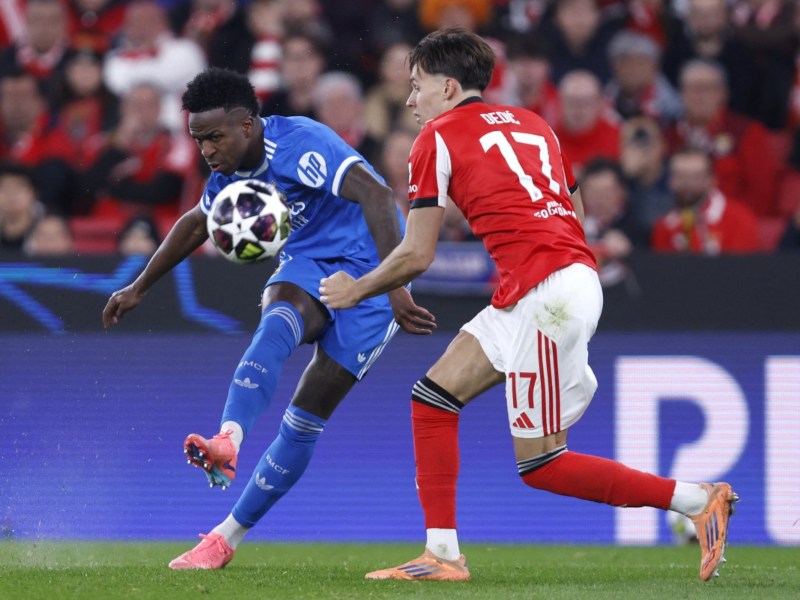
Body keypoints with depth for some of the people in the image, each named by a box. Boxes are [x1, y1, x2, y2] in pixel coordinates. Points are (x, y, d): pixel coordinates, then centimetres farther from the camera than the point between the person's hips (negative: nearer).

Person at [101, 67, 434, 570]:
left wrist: (394, 287, -39)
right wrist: (140, 288, 30)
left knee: (306, 419, -9)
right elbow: (197, 223, 25)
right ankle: (227, 443, -52)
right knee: (278, 323, -32)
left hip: (367, 274, -6)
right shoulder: (231, 170, 4)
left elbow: (377, 197, -32)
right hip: (308, 268, 6)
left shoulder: (300, 144, -22)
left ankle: (228, 535, -4)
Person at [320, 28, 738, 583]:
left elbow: (416, 255, 1)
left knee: (541, 465, -4)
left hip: (544, 292, -9)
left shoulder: (439, 137, 2)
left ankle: (698, 500, -6)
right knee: (432, 398, 12)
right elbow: (577, 215, 22)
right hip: (577, 275, 9)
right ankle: (442, 555, 8)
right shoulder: (531, 123, 22)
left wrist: (355, 291, 18)